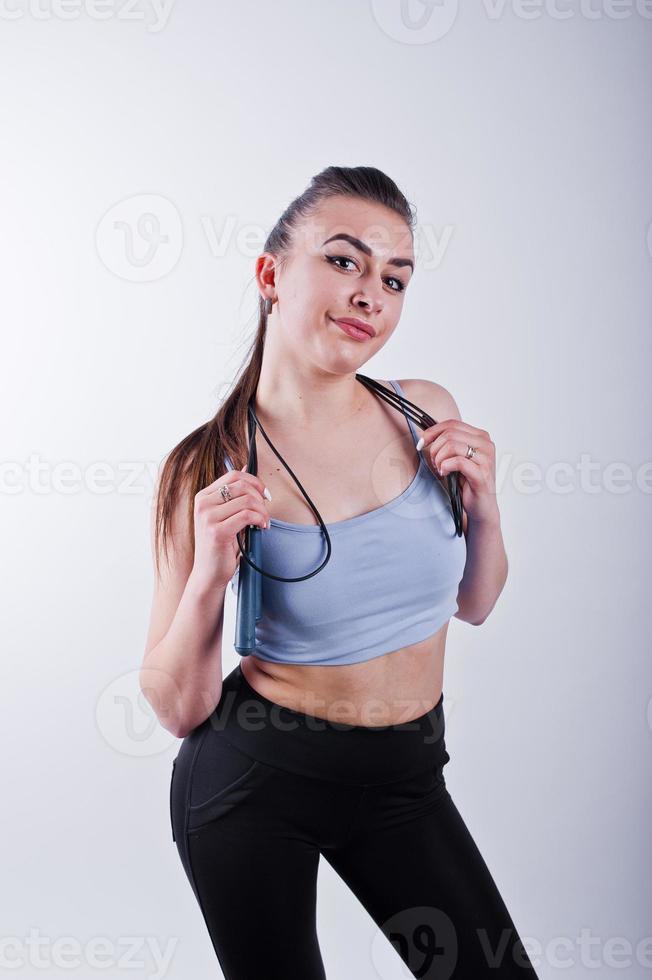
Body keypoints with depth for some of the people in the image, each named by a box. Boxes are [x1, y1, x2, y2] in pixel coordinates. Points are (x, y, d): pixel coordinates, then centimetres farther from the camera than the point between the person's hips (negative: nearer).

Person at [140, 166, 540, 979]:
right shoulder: (206, 471, -15)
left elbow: (473, 604, 10)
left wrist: (484, 509, -10)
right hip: (257, 776, -3)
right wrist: (208, 579, -27)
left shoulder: (426, 412, -5)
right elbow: (177, 710, -10)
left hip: (403, 775, 4)